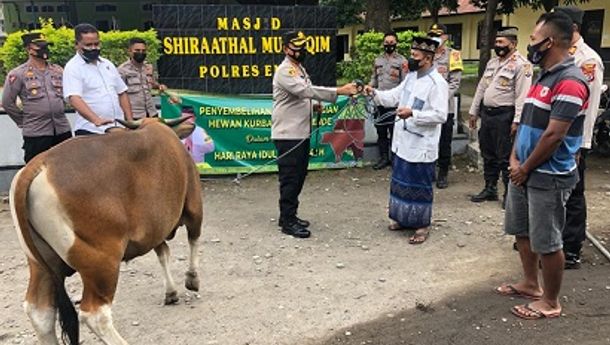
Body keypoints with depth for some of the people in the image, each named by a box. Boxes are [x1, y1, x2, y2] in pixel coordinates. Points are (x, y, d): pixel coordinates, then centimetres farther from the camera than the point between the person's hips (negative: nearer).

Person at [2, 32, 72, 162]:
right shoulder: (18, 74, -4)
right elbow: (7, 103, -1)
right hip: (36, 134, -4)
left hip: (63, 130, 4)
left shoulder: (58, 71, 9)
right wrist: (23, 121, 3)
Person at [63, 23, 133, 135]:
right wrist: (96, 120, -36)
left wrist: (130, 121, 6)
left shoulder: (107, 64, 13)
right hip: (91, 132, -6)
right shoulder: (73, 67, -6)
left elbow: (122, 93, 17)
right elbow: (74, 98, -21)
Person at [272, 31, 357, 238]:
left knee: (299, 176, 15)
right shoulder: (284, 71, -15)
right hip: (288, 134, -9)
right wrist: (340, 91, -33)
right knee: (290, 178, -3)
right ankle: (288, 222, 7)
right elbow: (306, 90, -28)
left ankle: (288, 215, 27)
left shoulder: (300, 68, 16)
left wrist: (313, 105, 3)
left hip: (301, 133, 9)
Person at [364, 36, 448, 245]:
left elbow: (440, 115, -22)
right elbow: (394, 96, 13)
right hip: (403, 141, 9)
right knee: (401, 182, 18)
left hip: (421, 145, -8)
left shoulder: (437, 83, -17)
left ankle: (422, 225, 17)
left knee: (420, 186, 3)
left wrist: (413, 113, -28)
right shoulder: (411, 76, 9)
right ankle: (404, 219, 34)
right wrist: (375, 93, -3)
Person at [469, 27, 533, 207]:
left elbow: (522, 95, -16)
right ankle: (490, 189, 27)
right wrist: (474, 111, 16)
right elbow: (481, 88, 19)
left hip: (504, 116, -8)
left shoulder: (521, 64, -10)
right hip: (486, 113, 8)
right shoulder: (492, 62, 15)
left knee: (506, 157, -2)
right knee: (488, 155, 15)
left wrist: (517, 121, -22)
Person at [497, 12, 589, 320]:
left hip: (549, 177, -9)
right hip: (524, 172, 9)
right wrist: (514, 159, 4)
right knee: (521, 231, 19)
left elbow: (553, 136, -22)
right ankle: (531, 284, 37)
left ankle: (550, 302, 19)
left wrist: (525, 169, -12)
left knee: (546, 242, 2)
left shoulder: (569, 82, -19)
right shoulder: (543, 76, 11)